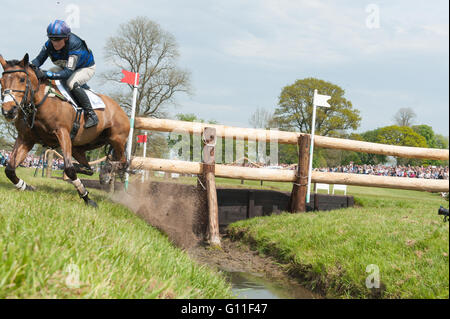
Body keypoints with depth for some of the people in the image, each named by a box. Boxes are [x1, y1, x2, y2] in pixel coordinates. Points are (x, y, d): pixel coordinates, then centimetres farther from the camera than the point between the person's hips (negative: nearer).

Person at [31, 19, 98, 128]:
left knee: (71, 83, -36)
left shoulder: (74, 46, -40)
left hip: (86, 68, -7)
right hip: (65, 66, 7)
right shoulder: (49, 45, -21)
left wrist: (48, 75, -57)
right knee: (44, 79, -7)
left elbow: (68, 73, -46)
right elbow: (39, 60, -12)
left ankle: (91, 114, -27)